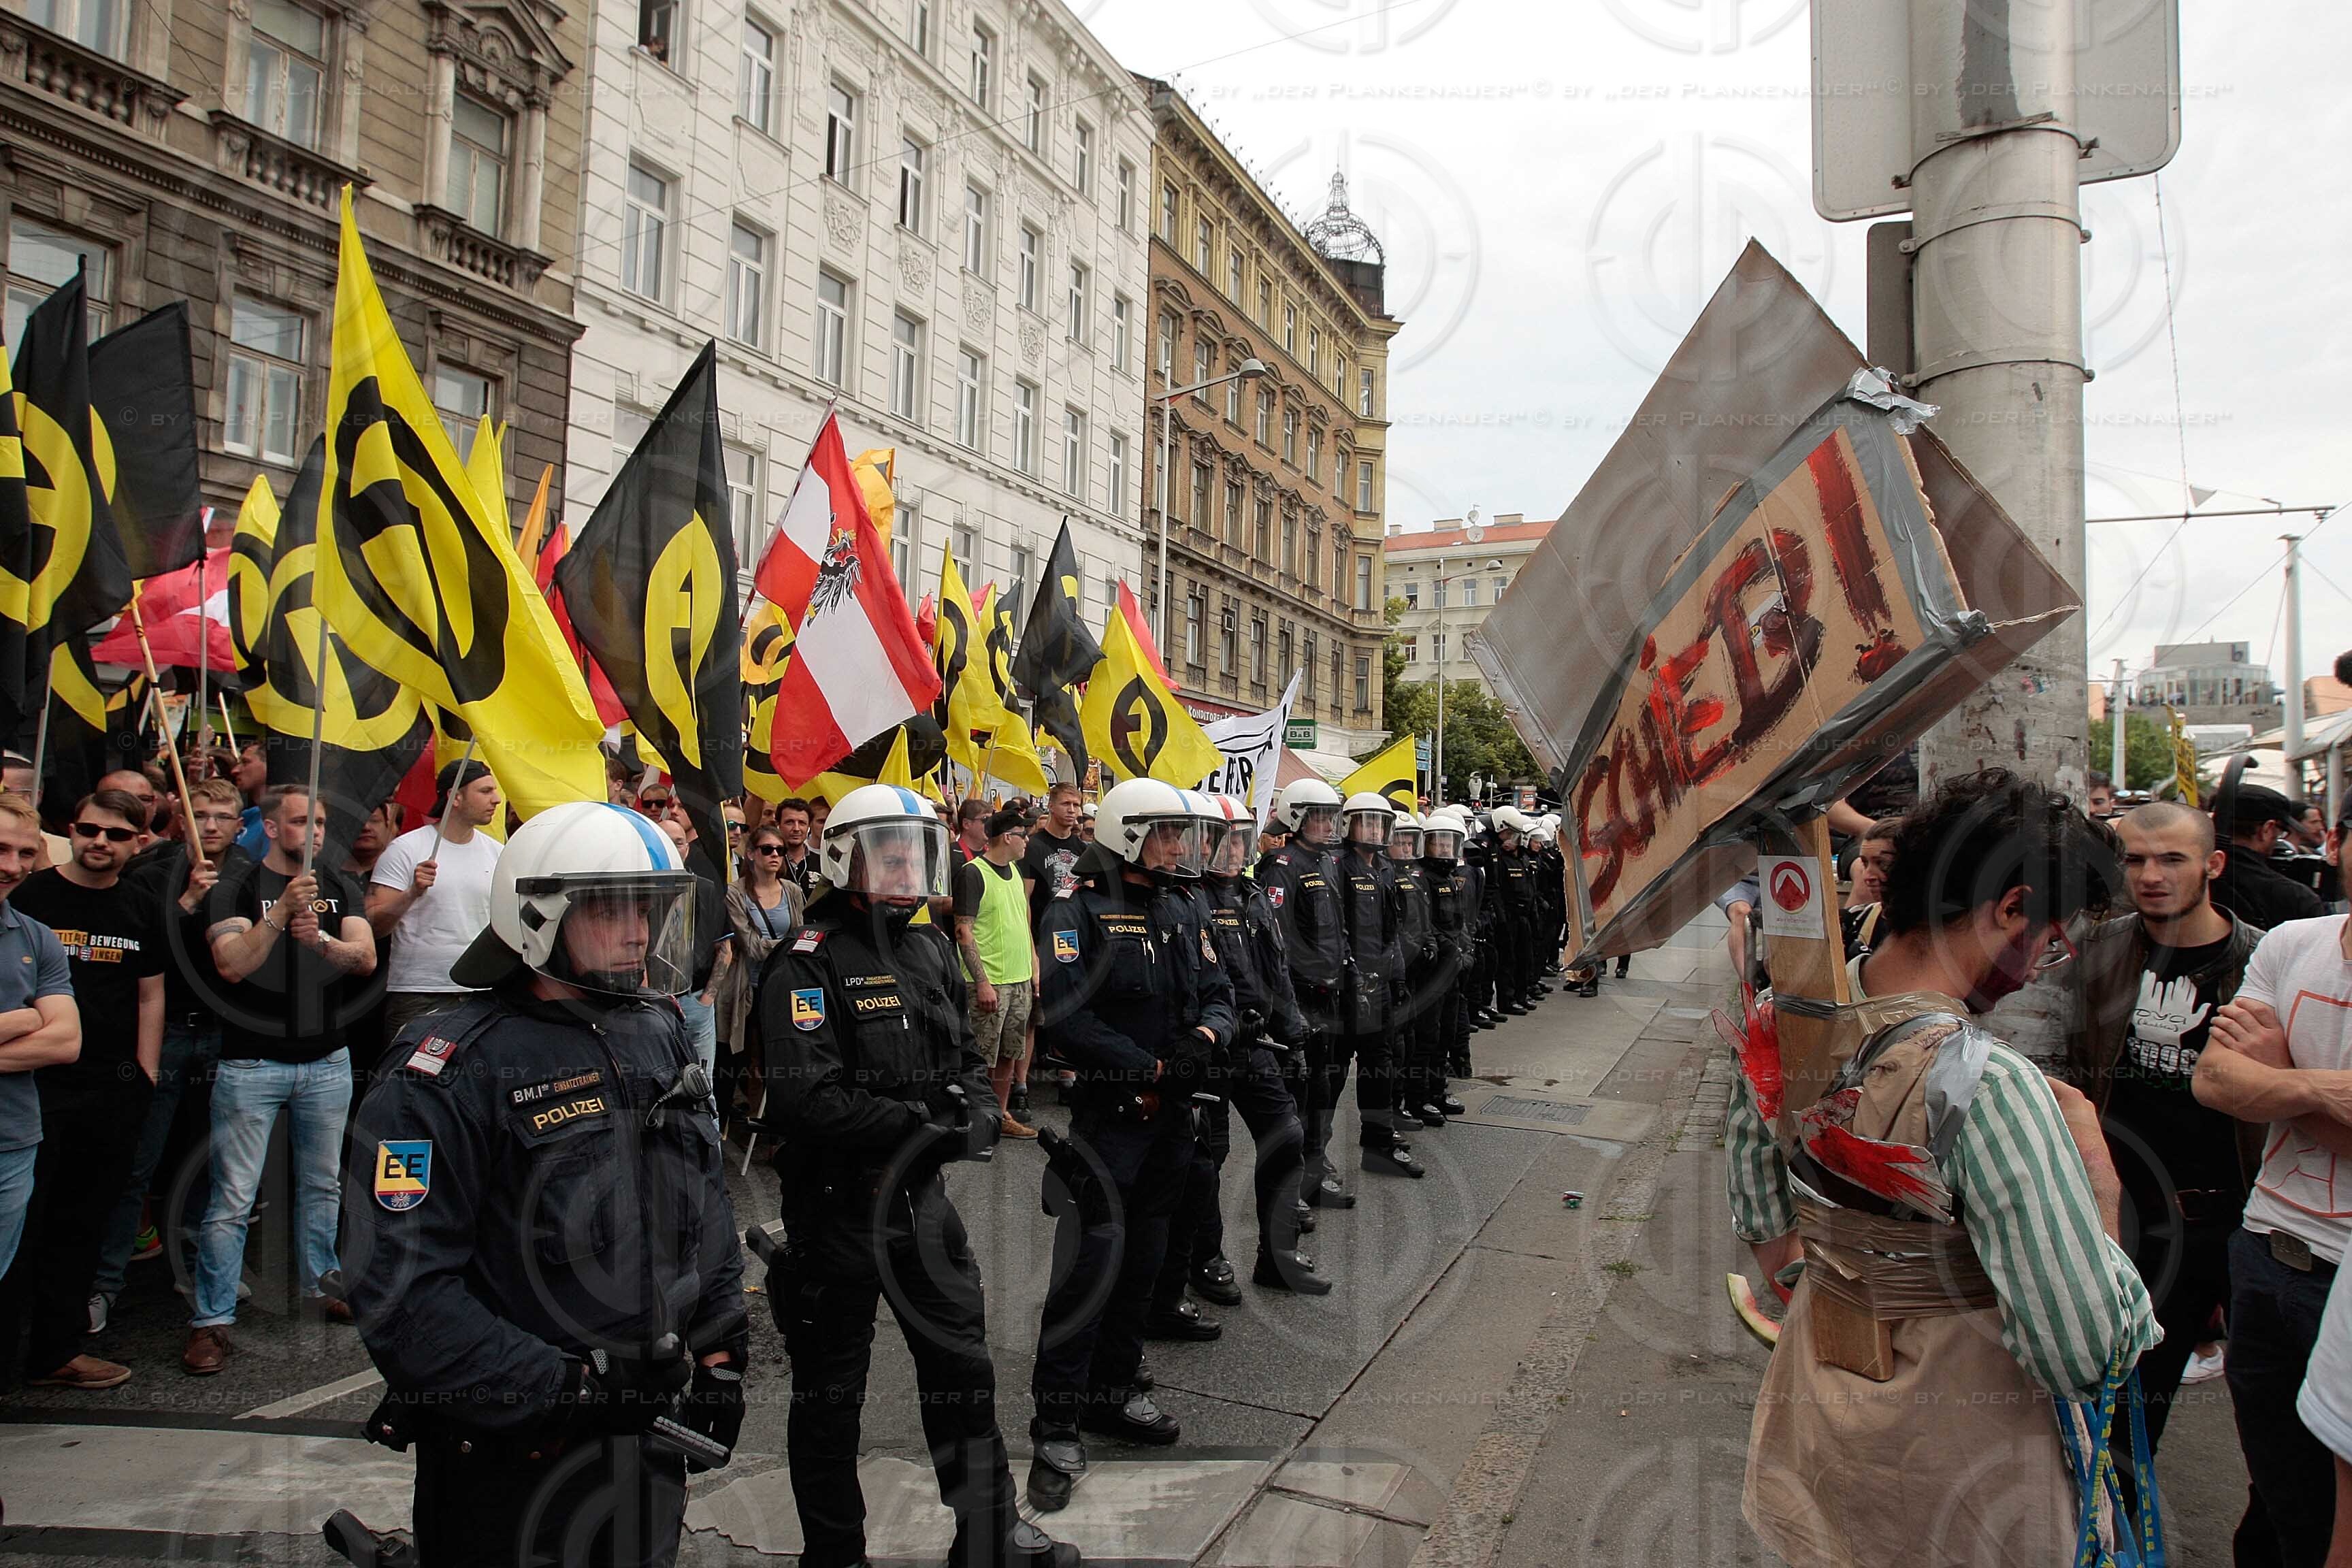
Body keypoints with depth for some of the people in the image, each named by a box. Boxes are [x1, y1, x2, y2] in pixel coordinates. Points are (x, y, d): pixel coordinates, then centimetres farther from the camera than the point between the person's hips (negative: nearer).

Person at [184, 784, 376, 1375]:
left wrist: (322, 938, -23)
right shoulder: (237, 884, -2)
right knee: (232, 1198, -3)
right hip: (252, 1063, -4)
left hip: (327, 1061, 4)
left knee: (321, 1185, 14)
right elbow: (232, 965, -15)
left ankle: (317, 1286, 29)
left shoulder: (339, 886, 8)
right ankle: (211, 1320, 6)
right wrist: (282, 912, -28)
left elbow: (367, 957, -4)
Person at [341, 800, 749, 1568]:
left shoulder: (660, 1037, 5)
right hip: (513, 1464, -6)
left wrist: (721, 1355, 10)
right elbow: (400, 1290, -21)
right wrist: (562, 1386, -23)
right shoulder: (454, 1068, -16)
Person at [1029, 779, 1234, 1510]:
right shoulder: (1077, 912, -12)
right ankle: (1056, 1428, 5)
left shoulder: (1182, 913, 12)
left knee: (1141, 1260, 17)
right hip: (1101, 1117, -7)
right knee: (1087, 1265, -6)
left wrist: (1205, 1037, -12)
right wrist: (1154, 1068, -19)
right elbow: (1065, 1016, -21)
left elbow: (1219, 996, 12)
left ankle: (1113, 1392, 33)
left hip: (1167, 1119, 7)